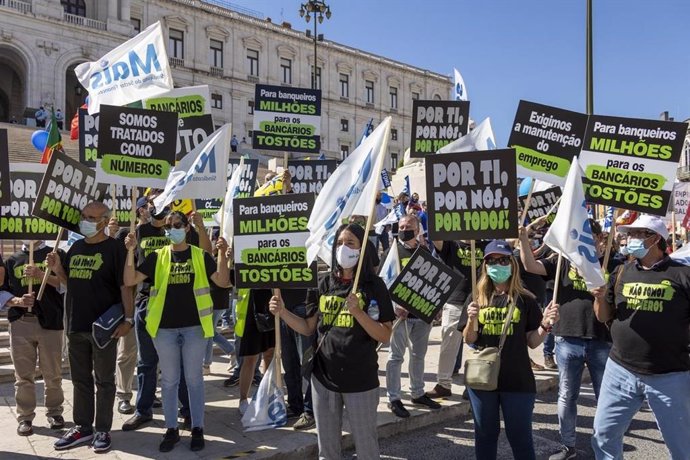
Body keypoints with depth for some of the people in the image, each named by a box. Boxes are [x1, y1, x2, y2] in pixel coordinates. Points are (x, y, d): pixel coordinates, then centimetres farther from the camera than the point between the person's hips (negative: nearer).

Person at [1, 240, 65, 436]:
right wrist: (17, 301, -9)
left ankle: (54, 412, 20)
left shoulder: (56, 254, 6)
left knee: (53, 373, 4)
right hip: (20, 323, 2)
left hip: (50, 322, -2)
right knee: (23, 374, 5)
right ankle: (25, 417, 15)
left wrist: (42, 275, -15)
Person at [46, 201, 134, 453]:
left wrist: (128, 318, -17)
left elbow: (125, 286, -12)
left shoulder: (114, 248, -9)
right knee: (80, 380, 15)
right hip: (76, 326, 7)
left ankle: (103, 430, 16)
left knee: (104, 381, 5)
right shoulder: (76, 247, 11)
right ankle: (82, 427, 27)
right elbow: (71, 282, 20)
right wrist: (58, 270, 0)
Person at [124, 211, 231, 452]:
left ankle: (197, 429, 18)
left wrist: (222, 253, -18)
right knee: (169, 380, 10)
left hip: (194, 326, -1)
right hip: (164, 327, 2)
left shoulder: (200, 255, 2)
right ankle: (171, 429, 22)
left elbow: (223, 282, -6)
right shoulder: (157, 257, 6)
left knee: (194, 379, 7)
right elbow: (130, 280, -1)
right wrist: (130, 251, -11)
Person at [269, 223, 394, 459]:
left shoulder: (374, 285, -7)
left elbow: (385, 336, -11)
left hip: (360, 379, -3)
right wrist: (282, 312, -6)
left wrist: (357, 311, -23)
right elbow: (308, 328, 8)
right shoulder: (323, 282, 2)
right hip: (324, 375, 4)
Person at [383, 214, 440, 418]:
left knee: (419, 354, 16)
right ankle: (394, 399, 9)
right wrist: (395, 306, -21)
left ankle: (417, 393, 30)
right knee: (396, 356, 1)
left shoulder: (425, 252, 9)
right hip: (401, 313, -5)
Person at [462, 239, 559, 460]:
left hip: (518, 380, -1)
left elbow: (532, 342, 1)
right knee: (485, 435, 15)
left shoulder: (525, 299, -2)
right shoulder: (477, 298, 1)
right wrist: (471, 321, -18)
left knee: (520, 437, 8)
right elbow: (469, 340, 1)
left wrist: (545, 324, -17)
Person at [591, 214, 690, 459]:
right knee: (604, 433, 11)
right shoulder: (621, 272, 6)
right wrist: (600, 298, -9)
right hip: (620, 370, 4)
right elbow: (603, 317, 10)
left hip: (669, 376, -3)